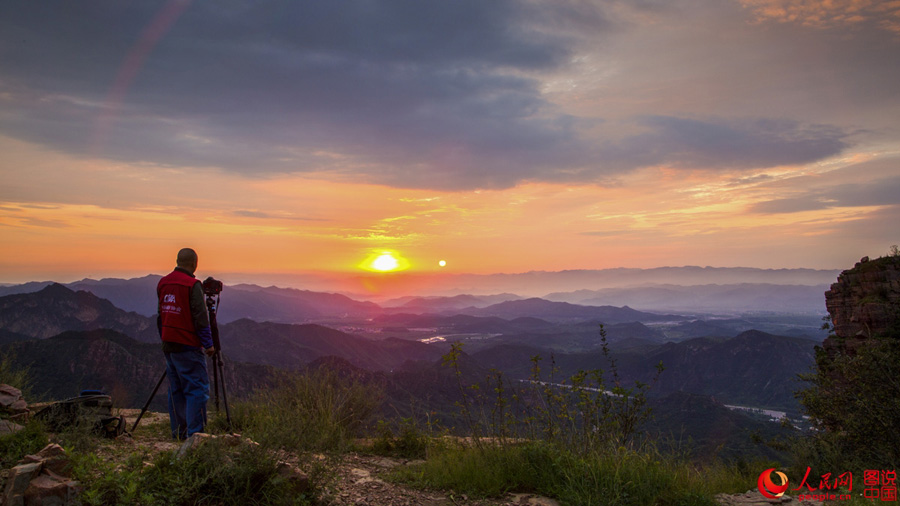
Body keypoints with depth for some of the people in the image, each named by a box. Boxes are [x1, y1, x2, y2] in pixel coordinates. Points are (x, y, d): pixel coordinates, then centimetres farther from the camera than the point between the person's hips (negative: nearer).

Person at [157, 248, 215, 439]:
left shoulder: (163, 282, 10)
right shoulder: (192, 285, -13)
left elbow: (160, 314, 18)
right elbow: (200, 317, -15)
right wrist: (208, 344, -9)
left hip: (168, 344, 8)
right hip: (188, 346, -8)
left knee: (176, 389, 13)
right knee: (197, 389, -4)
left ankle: (178, 431, 17)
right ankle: (194, 433, -6)